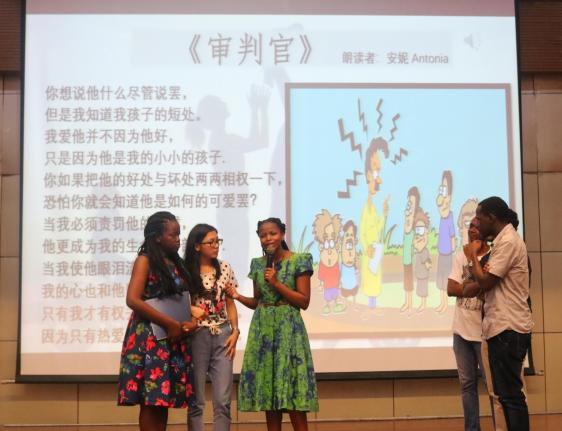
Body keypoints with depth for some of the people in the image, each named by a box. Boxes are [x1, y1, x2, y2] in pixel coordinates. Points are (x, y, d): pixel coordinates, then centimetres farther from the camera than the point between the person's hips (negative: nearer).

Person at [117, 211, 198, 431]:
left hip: (174, 338, 7)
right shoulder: (145, 261, -5)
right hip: (150, 336, -7)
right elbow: (133, 300, -17)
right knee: (151, 399, -7)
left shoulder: (177, 263, 15)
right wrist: (170, 323, -16)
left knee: (165, 397, 6)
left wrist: (191, 320, -5)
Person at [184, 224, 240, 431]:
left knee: (223, 400, 0)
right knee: (196, 400, 2)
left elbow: (230, 304, 11)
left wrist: (235, 332, 0)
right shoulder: (186, 272, -4)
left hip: (222, 336, 3)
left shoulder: (225, 268, 7)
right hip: (197, 336, -3)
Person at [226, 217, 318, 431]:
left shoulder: (299, 261, -5)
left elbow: (304, 302, -7)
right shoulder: (258, 264, 10)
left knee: (292, 393, -7)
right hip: (262, 329, 5)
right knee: (267, 391, 5)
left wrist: (277, 283, -14)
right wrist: (238, 297, -3)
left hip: (288, 329, -5)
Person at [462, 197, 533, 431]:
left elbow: (485, 281, -16)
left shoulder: (508, 241, -14)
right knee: (506, 392, 13)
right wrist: (474, 285, 6)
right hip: (502, 326, 10)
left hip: (508, 328, -10)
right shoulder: (503, 240, 17)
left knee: (510, 393, -8)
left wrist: (473, 255, -2)